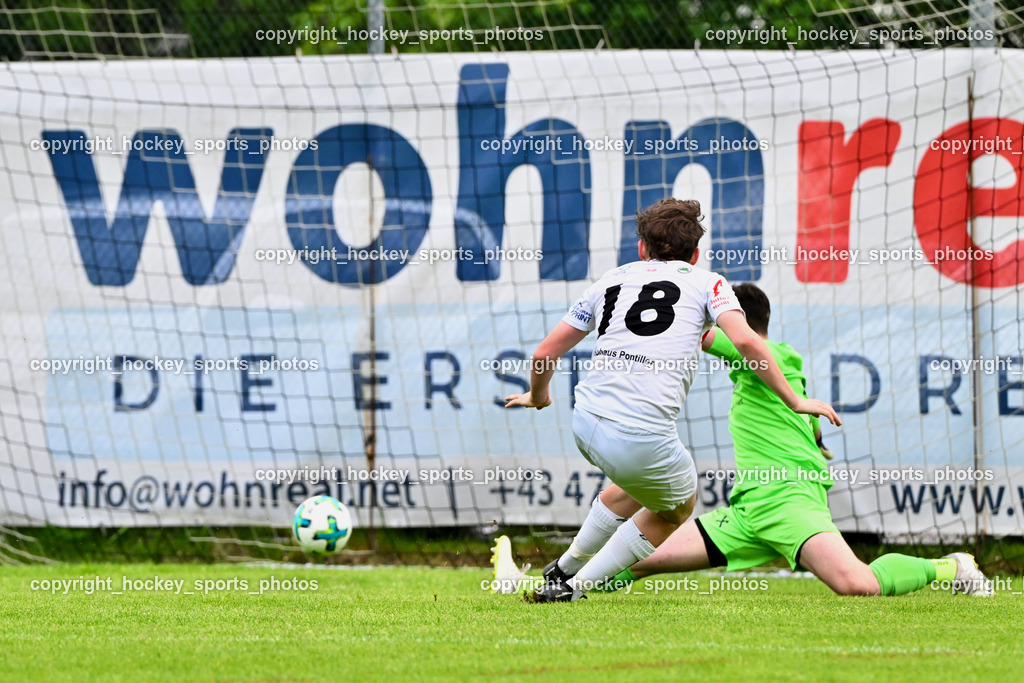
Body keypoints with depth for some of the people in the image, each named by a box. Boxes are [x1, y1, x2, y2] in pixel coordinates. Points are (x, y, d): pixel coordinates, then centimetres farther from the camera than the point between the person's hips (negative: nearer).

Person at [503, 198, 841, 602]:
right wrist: (794, 401, -1)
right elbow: (746, 342, -9)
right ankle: (575, 586, 22)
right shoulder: (706, 282, 10)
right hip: (641, 439, -5)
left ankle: (565, 569, 46)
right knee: (677, 509, 26)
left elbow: (545, 353, 20)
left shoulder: (612, 279, 20)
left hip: (587, 422, 5)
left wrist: (538, 397, 41)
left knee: (640, 485, 37)